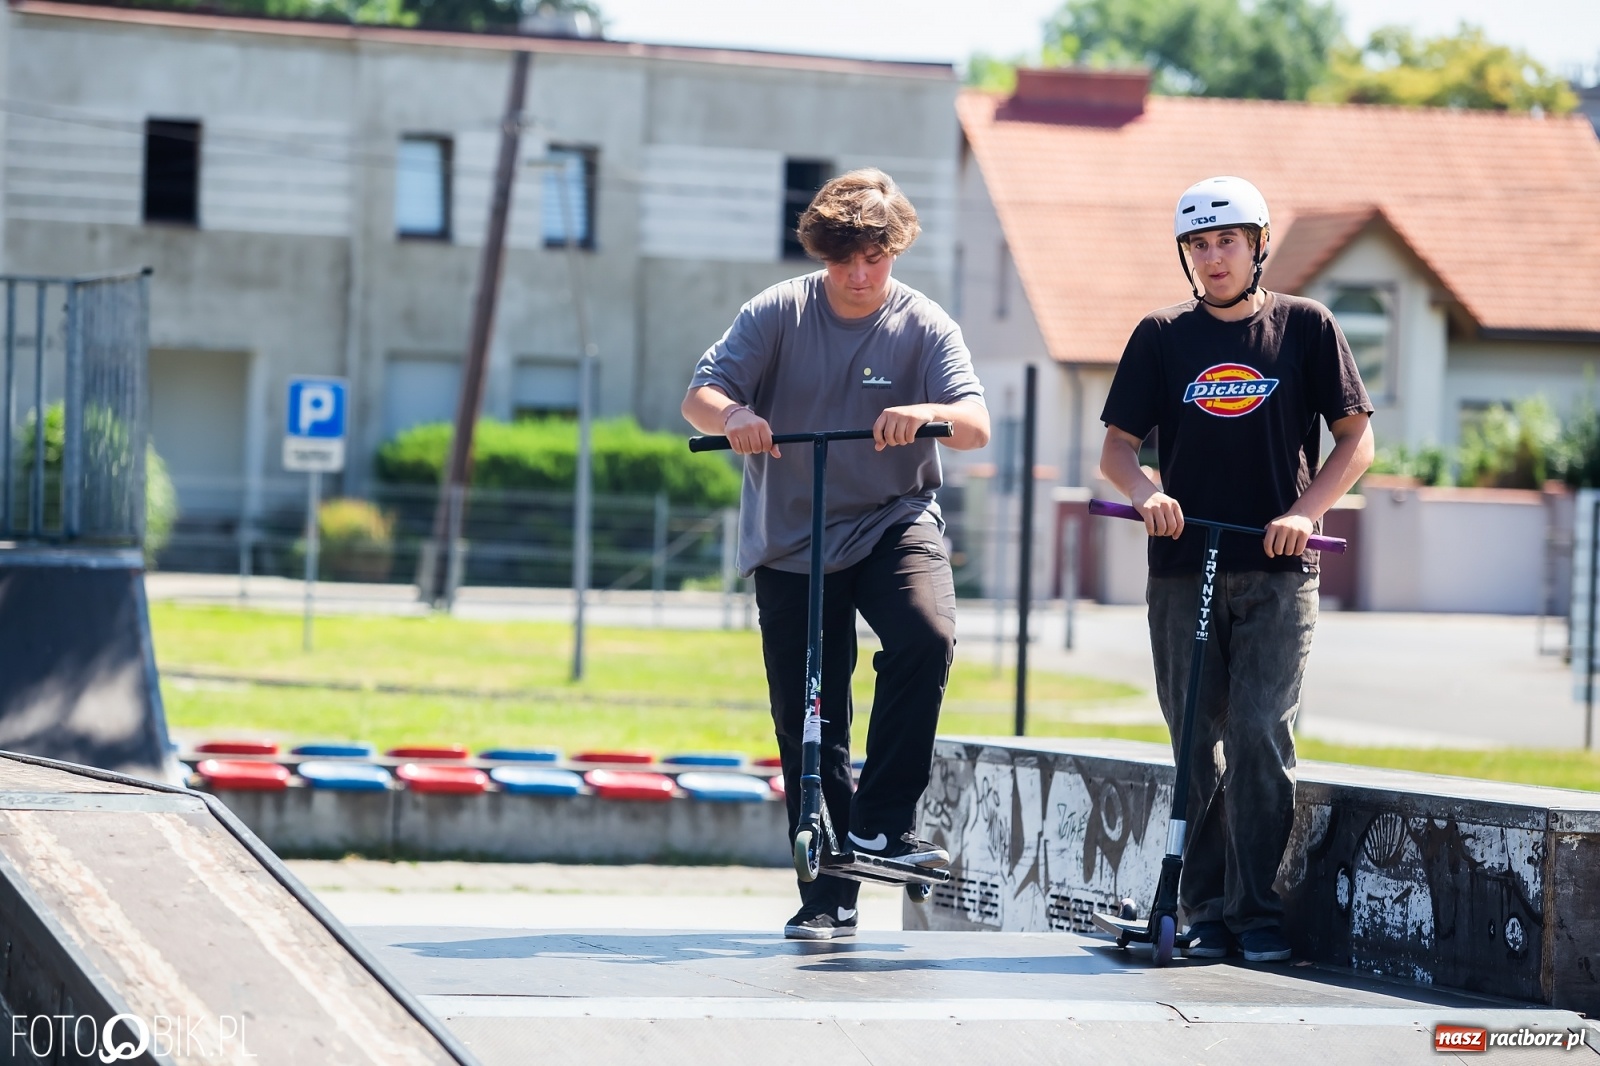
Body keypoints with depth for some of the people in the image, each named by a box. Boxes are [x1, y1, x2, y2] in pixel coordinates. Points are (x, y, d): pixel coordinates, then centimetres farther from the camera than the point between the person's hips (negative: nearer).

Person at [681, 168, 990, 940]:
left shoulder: (924, 326, -3)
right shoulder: (777, 313, -2)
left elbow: (976, 424, -16)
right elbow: (700, 394, -8)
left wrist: (927, 412, -38)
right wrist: (733, 415, -32)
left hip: (894, 522, -1)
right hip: (791, 540, 1)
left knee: (926, 637, -30)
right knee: (808, 723, 2)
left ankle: (881, 822, -17)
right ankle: (827, 896, 12)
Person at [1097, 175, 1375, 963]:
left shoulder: (1305, 327, 5)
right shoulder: (1162, 336, 8)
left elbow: (1356, 438, 5)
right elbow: (1116, 447, 7)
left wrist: (1305, 511, -10)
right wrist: (1147, 492, -15)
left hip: (1276, 572, -2)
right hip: (1183, 568, 2)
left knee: (1261, 735, -11)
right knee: (1196, 745, 3)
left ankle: (1259, 912, -4)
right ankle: (1205, 911, 10)